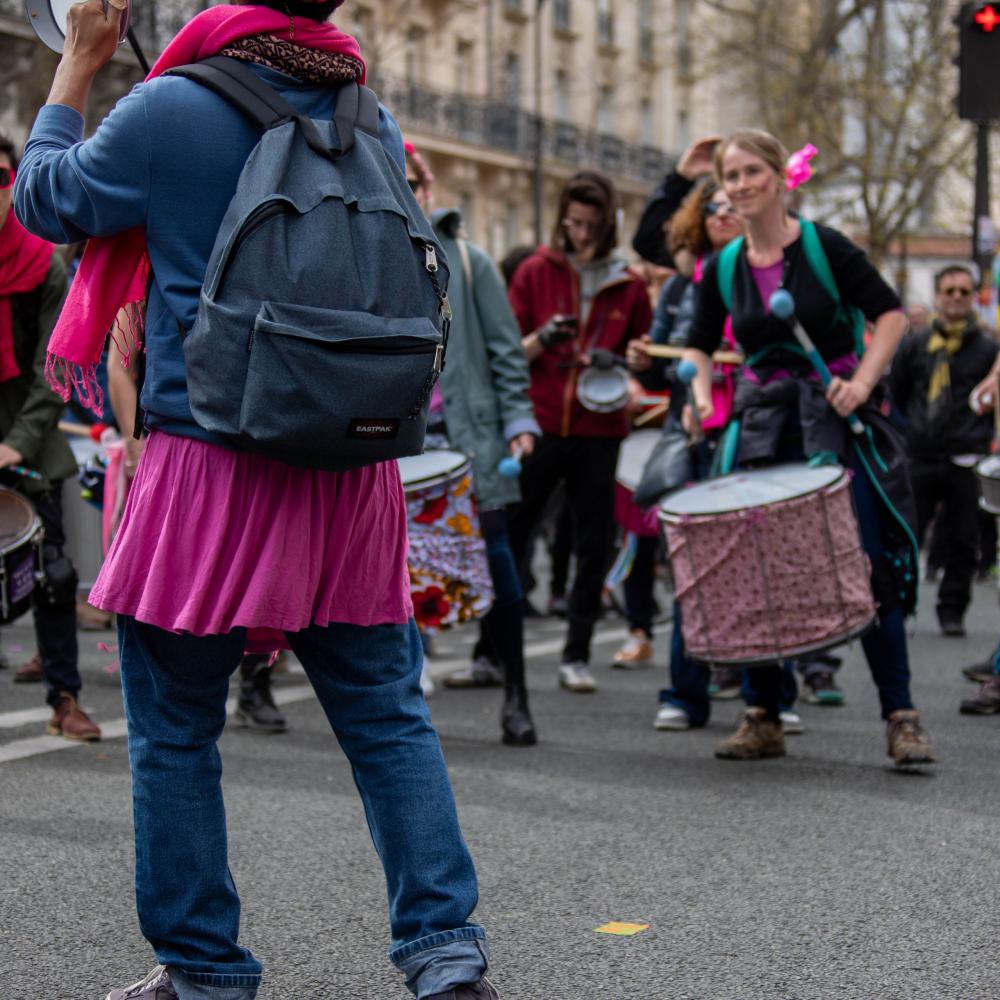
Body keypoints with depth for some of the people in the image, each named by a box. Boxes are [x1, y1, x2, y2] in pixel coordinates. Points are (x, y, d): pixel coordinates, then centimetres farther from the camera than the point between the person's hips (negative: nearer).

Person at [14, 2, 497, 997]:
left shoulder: (170, 110, -9)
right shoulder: (371, 120, 6)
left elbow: (46, 198, 7)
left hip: (211, 463, -4)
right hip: (353, 468, 4)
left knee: (174, 730, 8)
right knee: (387, 717, 10)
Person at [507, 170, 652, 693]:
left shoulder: (629, 286, 7)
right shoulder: (536, 272, 5)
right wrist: (540, 340, -16)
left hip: (598, 434, 1)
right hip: (538, 426, -1)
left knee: (594, 548, 3)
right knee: (508, 539, 1)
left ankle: (577, 655, 13)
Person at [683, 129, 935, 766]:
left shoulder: (824, 247, -6)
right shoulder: (722, 270, 6)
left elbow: (891, 314, -4)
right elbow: (701, 345, 16)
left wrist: (862, 382, -16)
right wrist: (701, 395, -2)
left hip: (837, 421, -4)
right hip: (765, 428, 4)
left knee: (868, 565, -7)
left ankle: (901, 718, 0)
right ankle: (763, 718, 11)